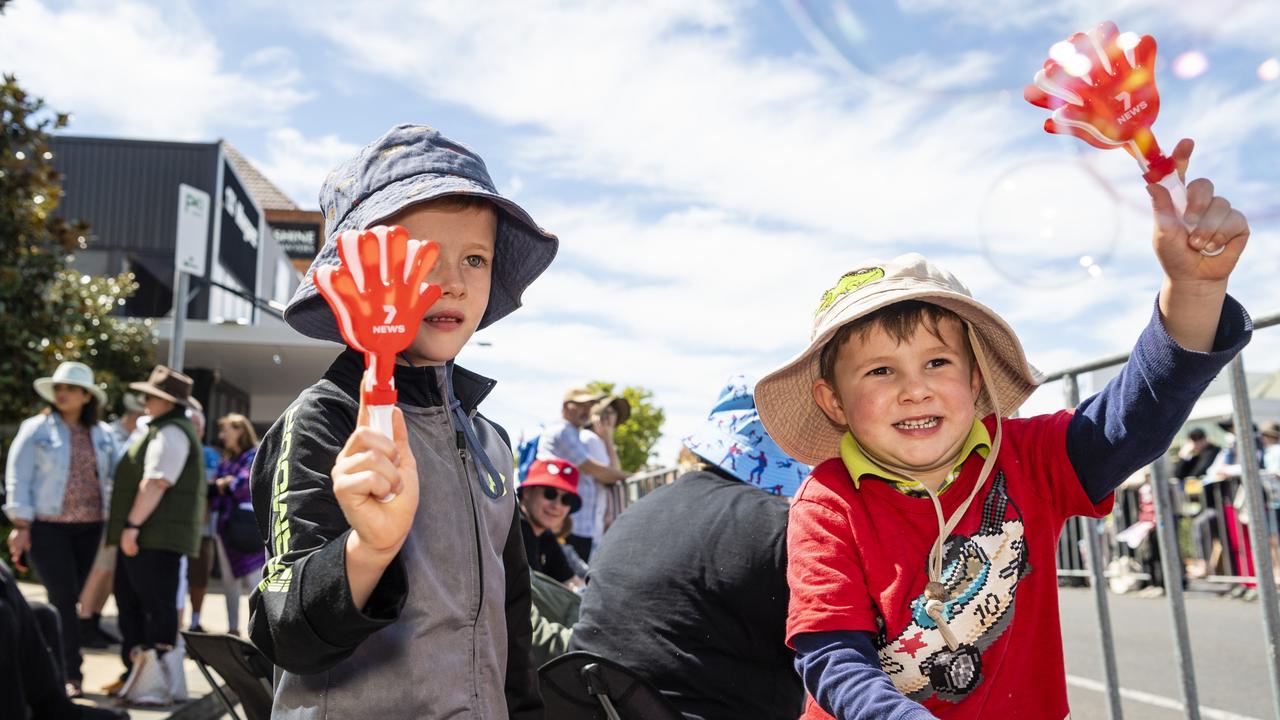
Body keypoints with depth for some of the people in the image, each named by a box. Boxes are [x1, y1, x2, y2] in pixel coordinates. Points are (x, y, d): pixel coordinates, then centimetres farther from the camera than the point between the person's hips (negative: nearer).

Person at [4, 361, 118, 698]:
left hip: (89, 527, 4)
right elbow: (18, 478, -3)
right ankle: (71, 674, 4)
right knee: (64, 598, -5)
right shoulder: (36, 429, -2)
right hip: (47, 525, -3)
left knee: (70, 598, 8)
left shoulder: (102, 434, 8)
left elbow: (114, 479, 14)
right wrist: (20, 525, -8)